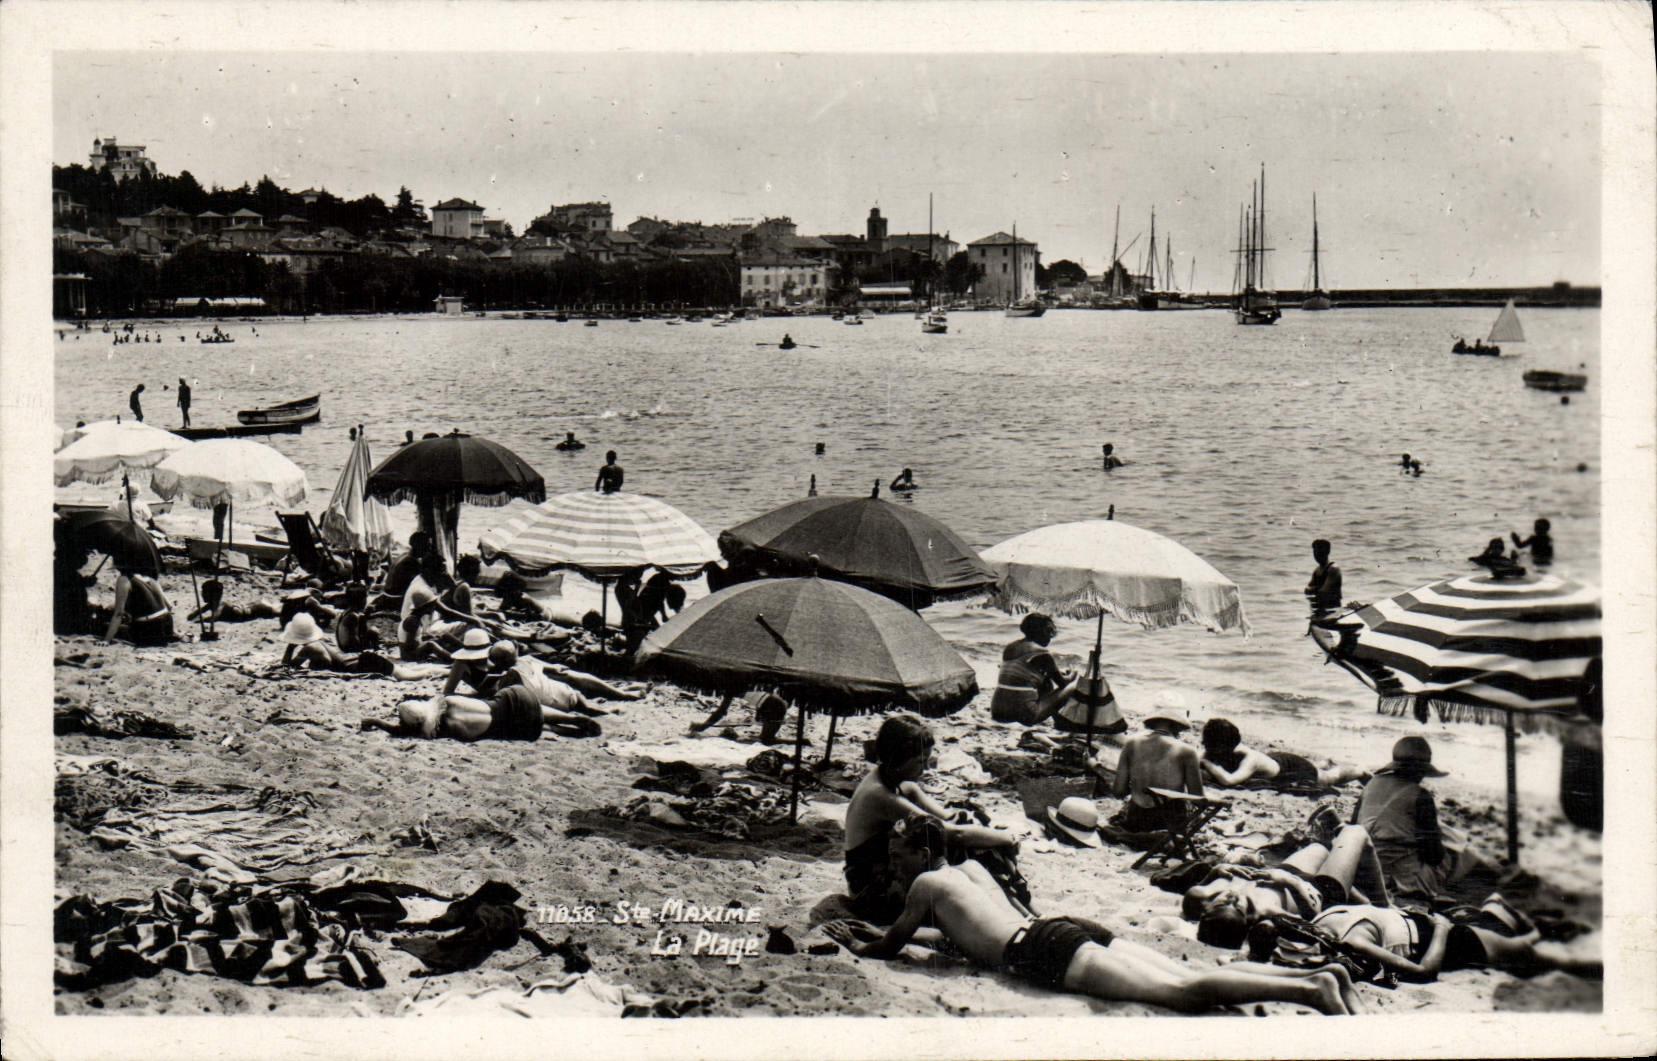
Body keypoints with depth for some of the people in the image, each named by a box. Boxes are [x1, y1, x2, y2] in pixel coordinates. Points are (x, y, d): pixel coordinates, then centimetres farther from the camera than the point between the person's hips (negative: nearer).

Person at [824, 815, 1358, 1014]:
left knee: (1182, 992, -22)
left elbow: (890, 947, 16)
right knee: (1193, 978, -4)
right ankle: (1316, 973, -18)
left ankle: (1310, 989, -36)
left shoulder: (927, 883, 9)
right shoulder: (970, 869, 32)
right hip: (1071, 929, 8)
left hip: (1044, 950, -8)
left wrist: (854, 943, 37)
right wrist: (878, 934, 52)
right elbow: (963, 931, 48)